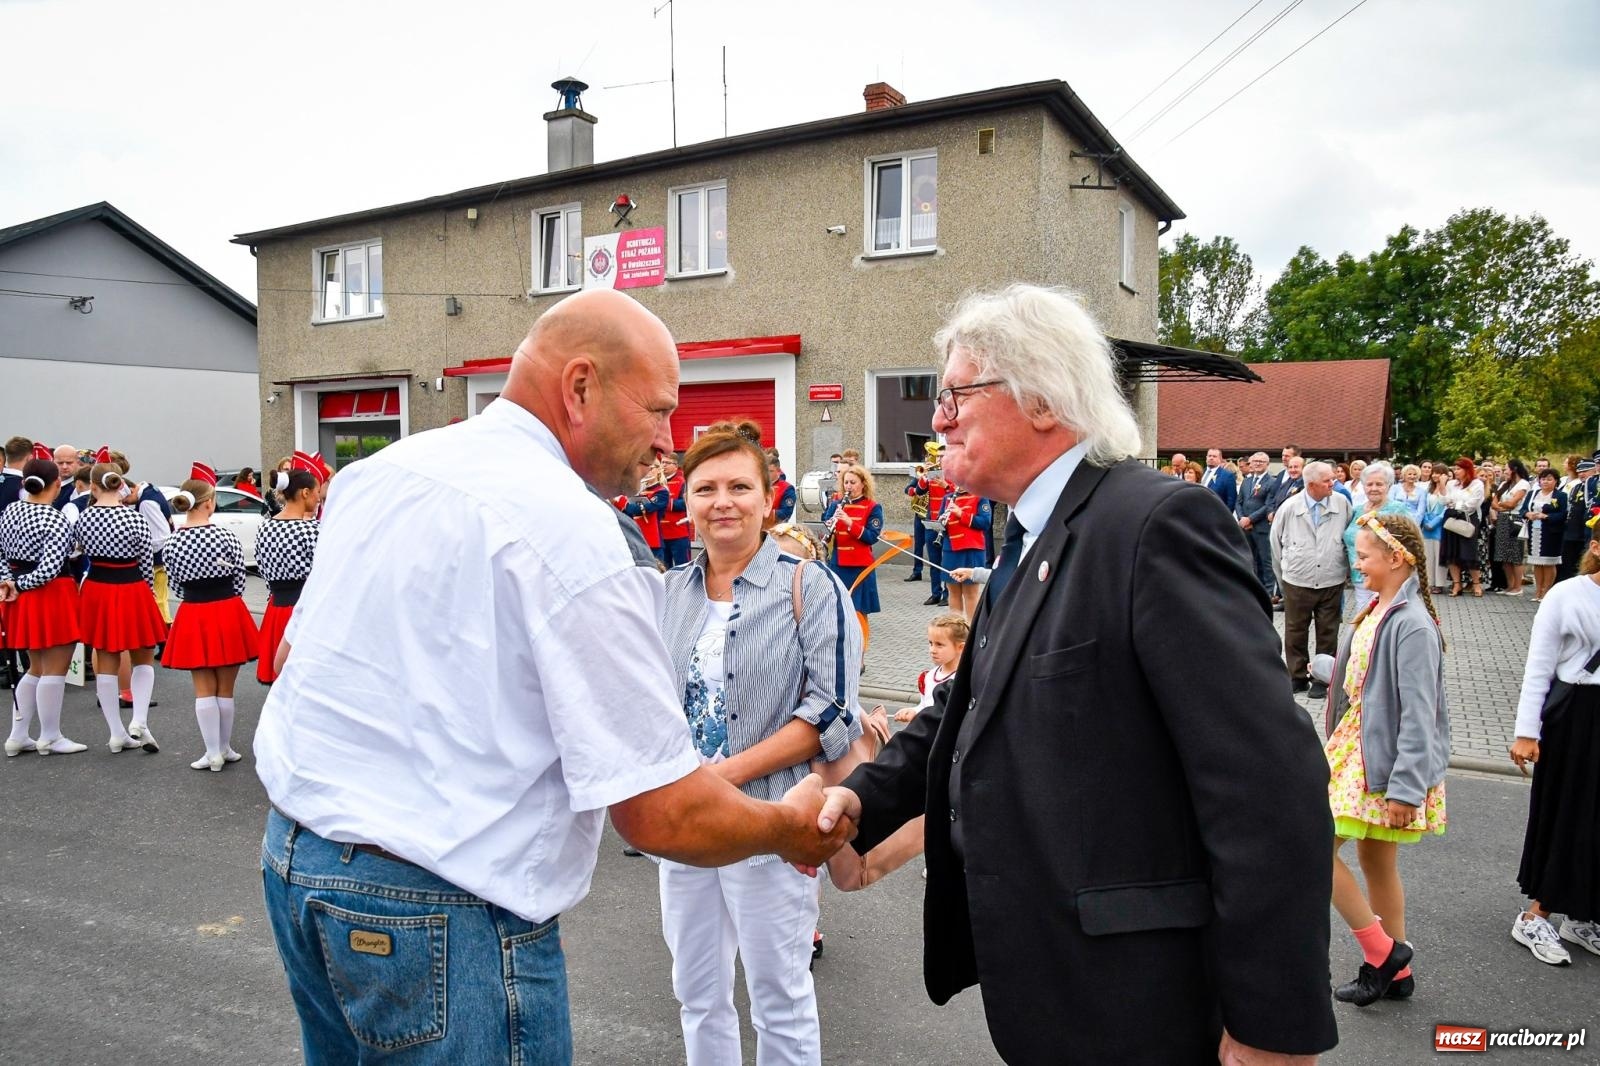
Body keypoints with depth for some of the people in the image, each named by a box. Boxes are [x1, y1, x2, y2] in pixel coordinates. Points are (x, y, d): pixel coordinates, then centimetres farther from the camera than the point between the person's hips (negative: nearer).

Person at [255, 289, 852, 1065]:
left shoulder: (377, 471, 4)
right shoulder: (572, 531, -21)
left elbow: (296, 657, 14)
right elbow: (662, 816, -20)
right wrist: (791, 830, -2)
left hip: (291, 855, 9)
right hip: (436, 909, -8)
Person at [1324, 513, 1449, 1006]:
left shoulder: (1411, 624, -21)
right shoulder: (1379, 608, 6)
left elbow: (1418, 714, -22)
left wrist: (1406, 787, -21)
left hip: (1380, 760, -9)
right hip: (1356, 749, 9)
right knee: (1375, 861, 17)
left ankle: (1382, 950, 7)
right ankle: (1395, 972, 31)